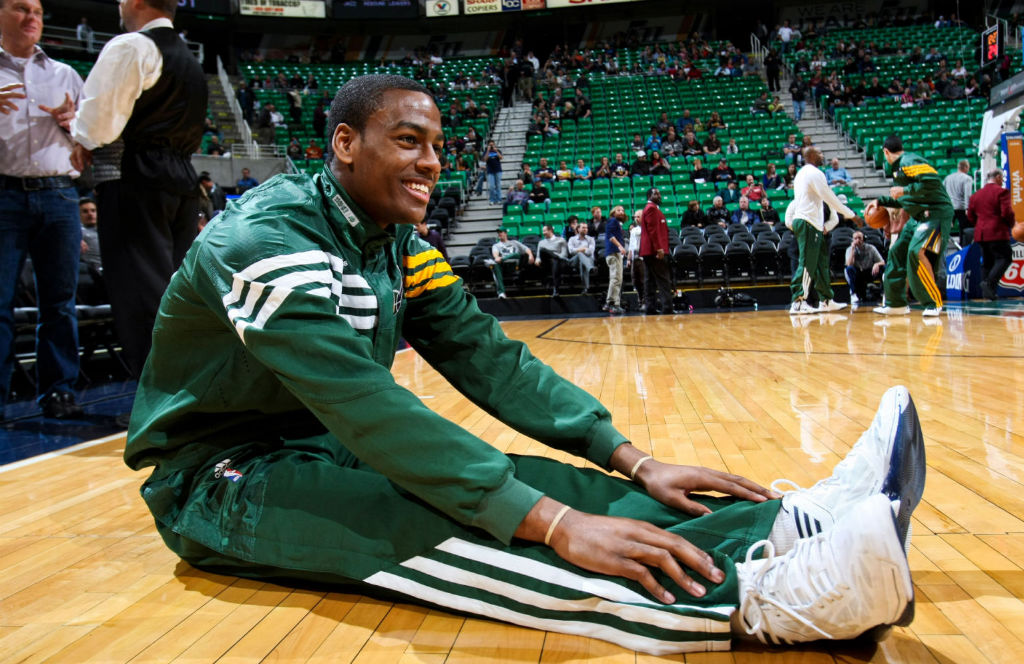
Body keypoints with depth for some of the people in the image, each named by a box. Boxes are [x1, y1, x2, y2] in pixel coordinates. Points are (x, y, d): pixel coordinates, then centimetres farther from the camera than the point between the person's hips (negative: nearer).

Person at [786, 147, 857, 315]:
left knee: (819, 264, 13)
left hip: (800, 220, 10)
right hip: (809, 222, -10)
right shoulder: (815, 173, -9)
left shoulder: (801, 173, 20)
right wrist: (851, 214, -4)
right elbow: (830, 198, -11)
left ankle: (826, 301, 18)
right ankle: (798, 302, -15)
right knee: (807, 264, -12)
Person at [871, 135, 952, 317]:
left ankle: (934, 303, -16)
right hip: (919, 216, 11)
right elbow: (901, 200, 28)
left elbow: (933, 182, -26)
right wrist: (881, 201, 25)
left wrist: (905, 190, -20)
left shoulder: (909, 162, -14)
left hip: (936, 213, -11)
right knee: (897, 252, 11)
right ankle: (896, 303, 19)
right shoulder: (897, 167, 17)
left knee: (917, 251, -25)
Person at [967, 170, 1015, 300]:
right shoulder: (1001, 192, -7)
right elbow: (1007, 213, -15)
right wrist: (1010, 224, 2)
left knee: (988, 262, 12)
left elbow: (970, 217, 14)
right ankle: (989, 283, -21)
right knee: (1004, 258, -2)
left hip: (981, 234, 7)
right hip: (997, 233, -7)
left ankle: (986, 292, 8)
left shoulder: (976, 195, 13)